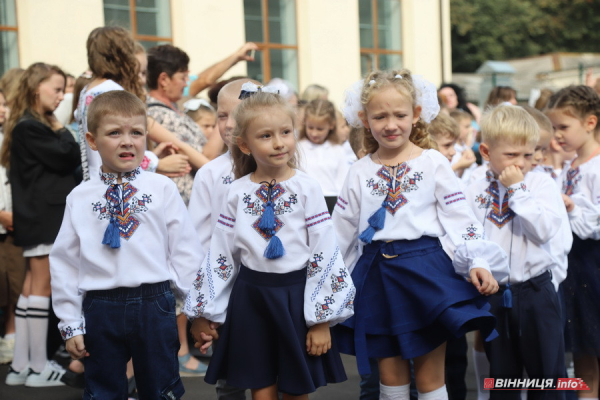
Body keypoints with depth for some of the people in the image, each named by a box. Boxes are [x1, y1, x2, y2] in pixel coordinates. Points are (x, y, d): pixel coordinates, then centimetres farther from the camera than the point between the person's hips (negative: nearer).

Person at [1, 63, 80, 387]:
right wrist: (63, 133, -3)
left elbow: (61, 163, 16)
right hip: (43, 217, -10)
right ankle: (39, 367, 2)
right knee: (42, 288, -5)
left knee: (32, 287, 10)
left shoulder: (37, 126, 17)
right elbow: (69, 159, -17)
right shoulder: (29, 127, -15)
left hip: (42, 216, 10)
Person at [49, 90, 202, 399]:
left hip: (155, 305, -1)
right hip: (100, 308, 1)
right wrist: (70, 325, 4)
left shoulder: (163, 189, 1)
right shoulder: (79, 198, 3)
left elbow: (185, 249, 2)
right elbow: (64, 261, 6)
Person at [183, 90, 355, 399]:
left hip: (296, 297, -2)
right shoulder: (237, 193, 0)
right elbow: (219, 255, 5)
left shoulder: (307, 189, -7)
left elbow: (325, 255, -7)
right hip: (250, 299, 2)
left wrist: (321, 320, -8)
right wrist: (204, 313, 7)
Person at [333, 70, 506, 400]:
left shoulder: (433, 162, -1)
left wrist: (478, 262, -14)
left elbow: (459, 216, -2)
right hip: (376, 275, 3)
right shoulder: (361, 171, 7)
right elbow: (340, 229, 12)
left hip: (425, 271, -3)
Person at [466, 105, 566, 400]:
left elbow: (545, 229, -18)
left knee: (547, 376, 6)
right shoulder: (474, 193, 2)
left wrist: (517, 189, -16)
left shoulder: (541, 184, -4)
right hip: (492, 296, 2)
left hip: (535, 294, -2)